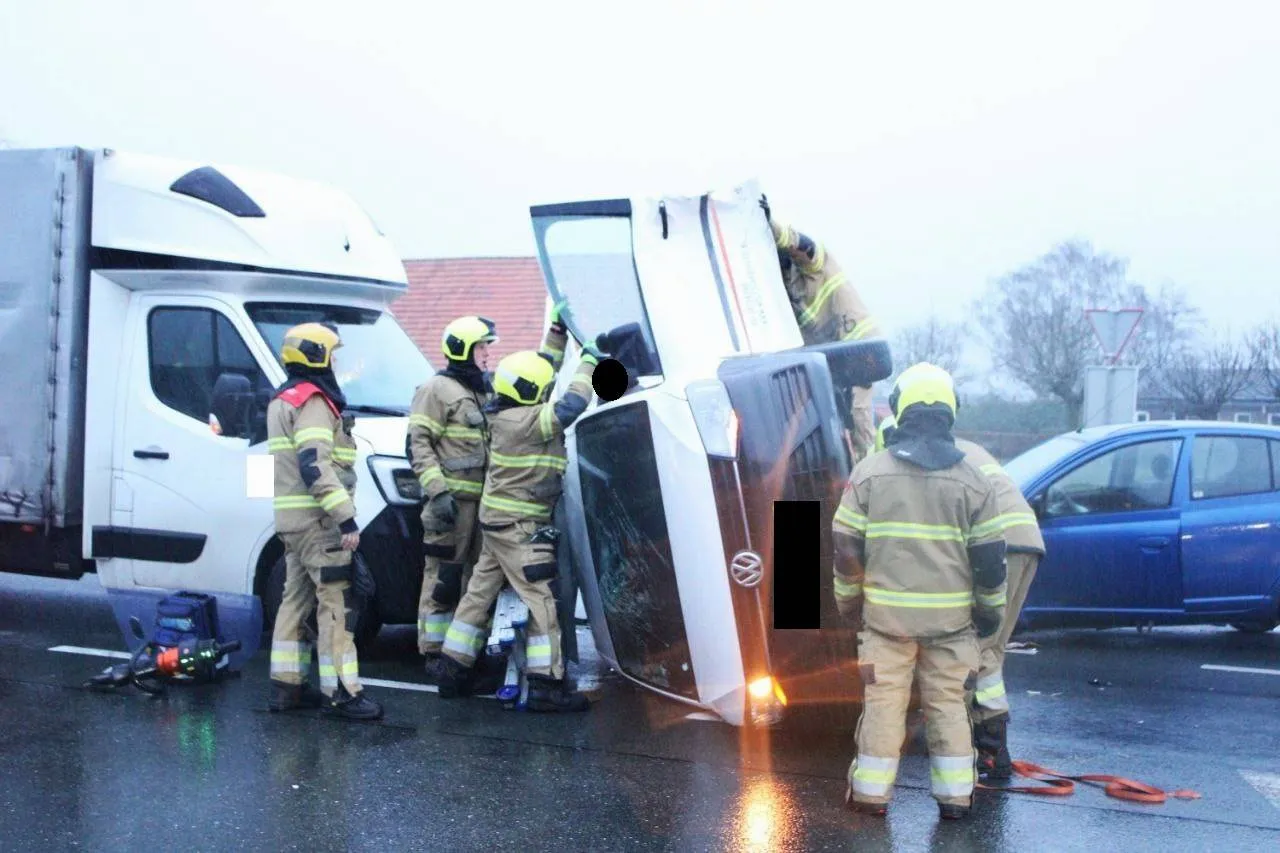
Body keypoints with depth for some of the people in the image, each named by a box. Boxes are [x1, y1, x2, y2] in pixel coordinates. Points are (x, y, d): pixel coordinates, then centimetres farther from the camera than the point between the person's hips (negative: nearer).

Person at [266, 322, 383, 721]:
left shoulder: (283, 400, 20)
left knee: (298, 598, 14)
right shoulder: (312, 402, -13)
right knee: (337, 602, -9)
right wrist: (346, 519, -25)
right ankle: (341, 692, -9)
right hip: (315, 520, -11)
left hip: (291, 519, 11)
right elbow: (315, 466, -24)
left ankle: (286, 685, 18)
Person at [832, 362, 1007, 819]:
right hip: (951, 617, 1)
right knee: (949, 702, 12)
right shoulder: (972, 480, -3)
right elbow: (990, 557, 0)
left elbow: (846, 546, -2)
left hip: (885, 613, 0)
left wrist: (848, 601, 11)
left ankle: (871, 792, 15)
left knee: (883, 700, 9)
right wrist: (990, 610, 14)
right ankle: (955, 794, 17)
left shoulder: (868, 472, -4)